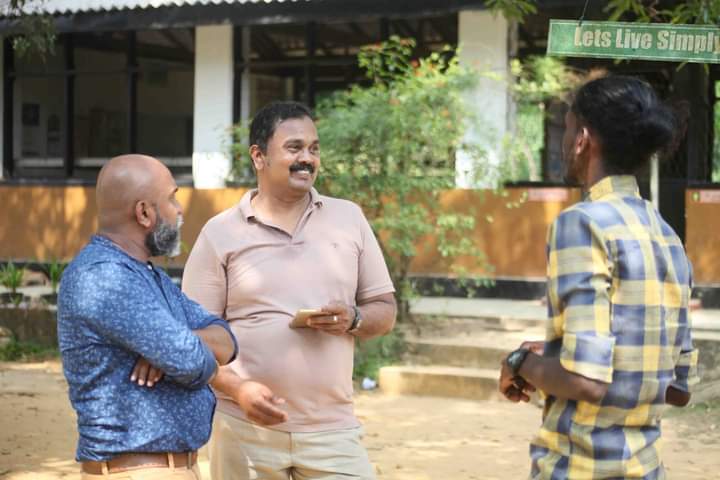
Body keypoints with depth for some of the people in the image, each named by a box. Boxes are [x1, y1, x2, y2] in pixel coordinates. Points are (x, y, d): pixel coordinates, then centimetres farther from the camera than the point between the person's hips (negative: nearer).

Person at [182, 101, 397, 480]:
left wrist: (353, 319, -10)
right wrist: (238, 389, -17)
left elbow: (385, 310, 12)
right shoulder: (220, 233, 1)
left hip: (332, 429, 2)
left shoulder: (349, 218, 8)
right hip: (245, 429, -1)